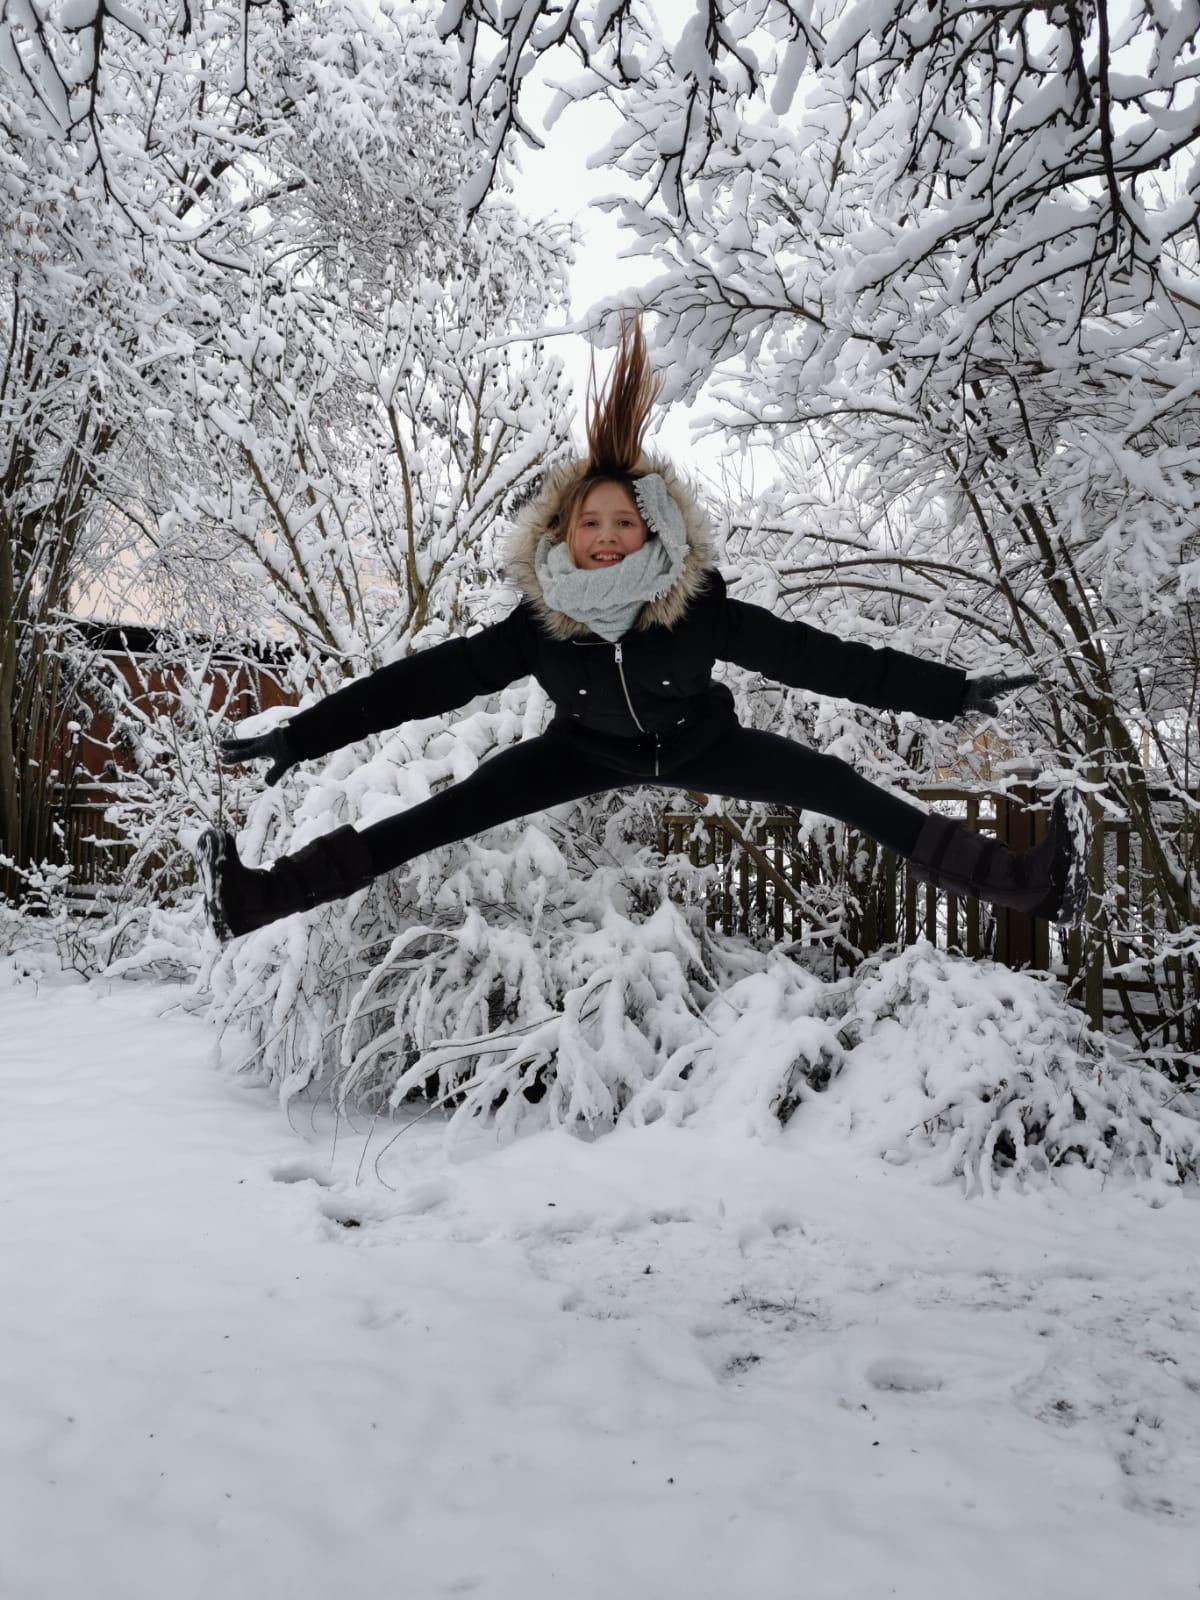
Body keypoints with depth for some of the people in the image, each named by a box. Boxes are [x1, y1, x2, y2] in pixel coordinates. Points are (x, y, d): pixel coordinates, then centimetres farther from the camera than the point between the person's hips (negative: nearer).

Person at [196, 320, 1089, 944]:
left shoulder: (700, 613, -33)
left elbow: (812, 656, -30)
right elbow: (428, 679, -27)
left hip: (700, 743, 0)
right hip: (590, 749, 1)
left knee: (847, 794, -10)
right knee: (448, 814, -8)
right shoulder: (536, 628, -29)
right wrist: (299, 737, -29)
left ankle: (1027, 879, -4)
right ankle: (267, 895, -5)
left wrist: (946, 694, -31)